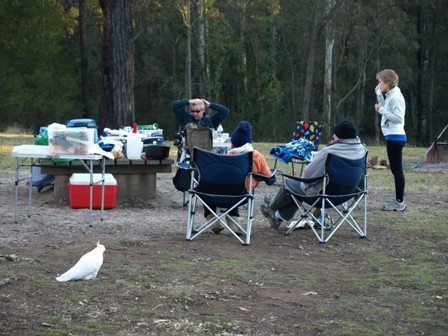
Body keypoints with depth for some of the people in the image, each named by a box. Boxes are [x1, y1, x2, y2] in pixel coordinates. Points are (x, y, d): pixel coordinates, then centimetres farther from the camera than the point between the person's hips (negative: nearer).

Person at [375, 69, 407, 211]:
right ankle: (398, 200, 18)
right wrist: (379, 94, 20)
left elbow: (398, 118, -21)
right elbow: (387, 110, 27)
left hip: (395, 137, -10)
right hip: (392, 136, 10)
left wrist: (381, 110, -22)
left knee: (397, 169, -7)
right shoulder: (389, 95, 14)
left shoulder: (396, 97, -15)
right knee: (395, 169, 12)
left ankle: (399, 202, -4)